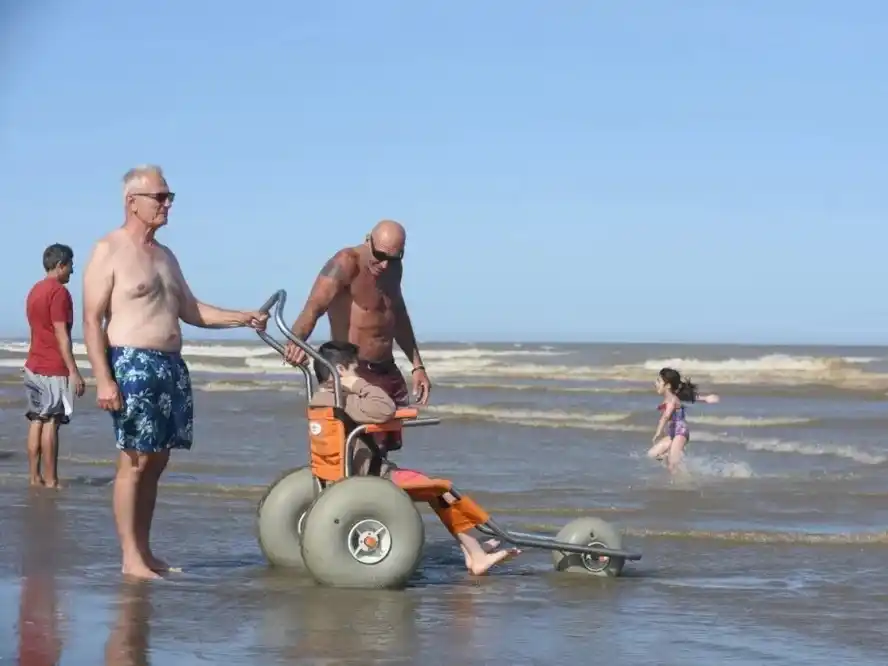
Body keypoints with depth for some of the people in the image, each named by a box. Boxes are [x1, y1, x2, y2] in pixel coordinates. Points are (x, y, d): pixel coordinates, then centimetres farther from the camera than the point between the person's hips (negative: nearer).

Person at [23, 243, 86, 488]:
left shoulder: (35, 291, 16)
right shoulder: (59, 292, -12)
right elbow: (61, 335, -17)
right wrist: (74, 372, -17)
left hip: (33, 365, 9)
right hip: (54, 369, -9)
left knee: (37, 421, 7)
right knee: (51, 423, -7)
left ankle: (34, 478, 7)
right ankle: (51, 481, -7)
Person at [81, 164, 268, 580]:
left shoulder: (165, 256, 19)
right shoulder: (109, 251, -5)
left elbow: (189, 310, 26)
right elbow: (92, 319, -10)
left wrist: (243, 318, 15)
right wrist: (103, 379, -19)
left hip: (172, 366, 8)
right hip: (132, 364, -8)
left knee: (156, 463, 8)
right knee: (133, 463, -8)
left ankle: (145, 552, 14)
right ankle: (131, 557, -5)